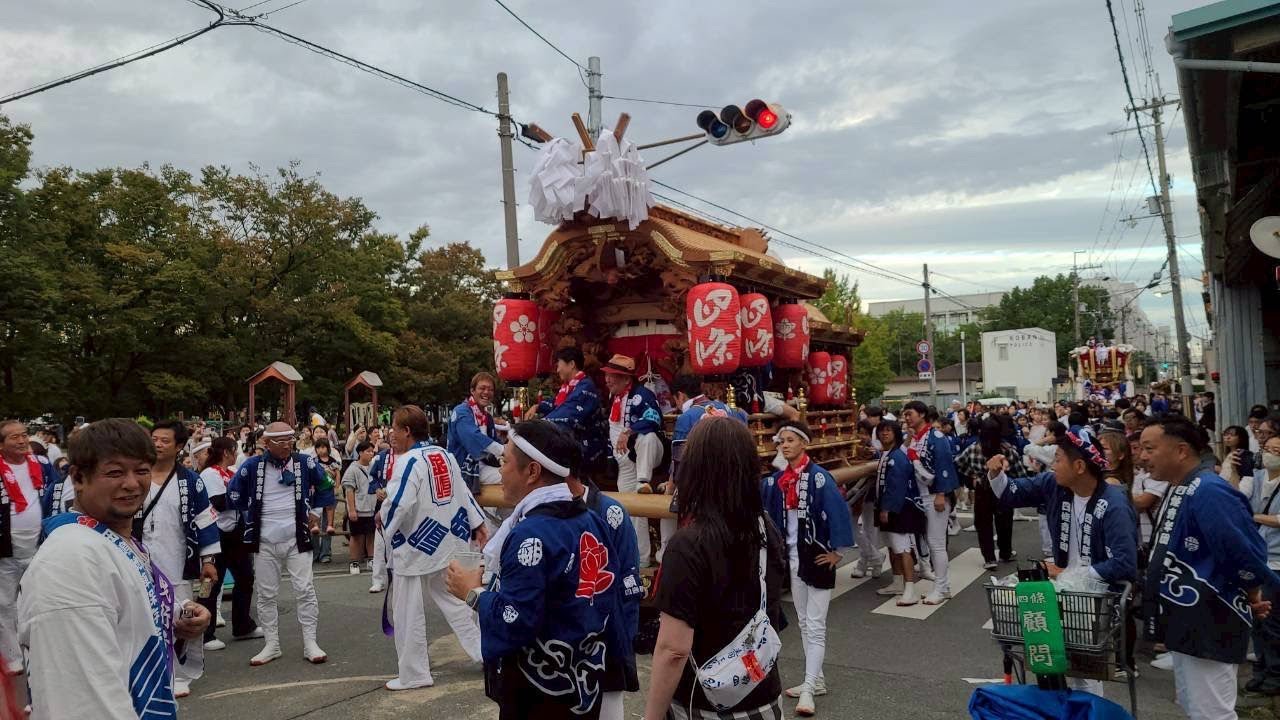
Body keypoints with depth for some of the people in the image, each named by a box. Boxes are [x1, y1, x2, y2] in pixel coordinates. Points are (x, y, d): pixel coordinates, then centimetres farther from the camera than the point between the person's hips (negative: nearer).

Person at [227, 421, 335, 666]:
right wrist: (247, 518, 8)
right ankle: (271, 644, 20)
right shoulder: (252, 467, -4)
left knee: (305, 591, -1)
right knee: (266, 595, 8)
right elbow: (233, 494, 10)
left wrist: (316, 511, 8)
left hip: (296, 539, -1)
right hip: (265, 543, 1)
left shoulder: (305, 463, -4)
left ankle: (310, 643, 7)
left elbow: (325, 487, 11)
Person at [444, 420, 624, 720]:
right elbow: (609, 594, 8)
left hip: (538, 695, -7)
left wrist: (473, 591, -9)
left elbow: (512, 624, -27)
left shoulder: (531, 534, -23)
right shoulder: (591, 521, 1)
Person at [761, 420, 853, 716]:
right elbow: (770, 514, 15)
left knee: (815, 625, -2)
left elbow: (839, 512, -20)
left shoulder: (818, 476, -17)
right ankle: (816, 680, 27)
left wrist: (837, 552, -17)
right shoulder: (776, 480, 3)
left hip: (817, 556, -7)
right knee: (803, 623, 15)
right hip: (793, 557, 7)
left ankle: (809, 688, 3)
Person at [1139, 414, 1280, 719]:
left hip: (1210, 625, -10)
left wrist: (1251, 598, -7)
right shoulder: (1179, 490, 9)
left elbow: (1246, 551, -22)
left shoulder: (1209, 492, -23)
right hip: (1186, 622, 10)